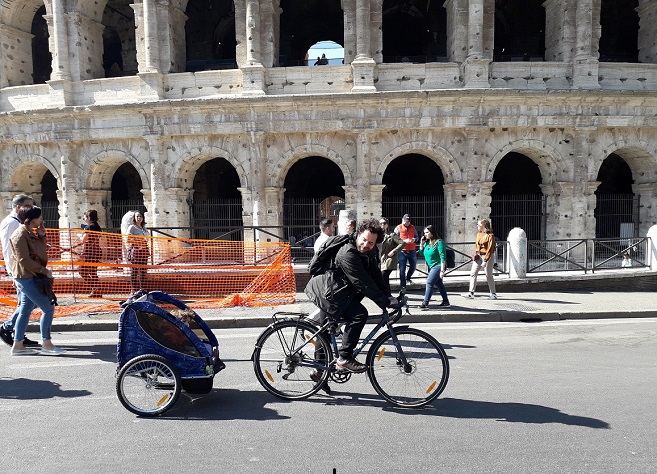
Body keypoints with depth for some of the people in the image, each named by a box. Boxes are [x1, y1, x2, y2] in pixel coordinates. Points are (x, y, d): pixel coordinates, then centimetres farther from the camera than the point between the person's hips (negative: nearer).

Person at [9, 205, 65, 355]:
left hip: (32, 277, 10)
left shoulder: (31, 233, 14)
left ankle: (18, 345, 21)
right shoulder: (20, 234, -14)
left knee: (25, 311, 13)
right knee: (48, 308, -8)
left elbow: (42, 251, 15)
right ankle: (46, 344, 0)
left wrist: (42, 235, 3)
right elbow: (24, 260, -20)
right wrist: (44, 270, -18)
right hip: (27, 277, -10)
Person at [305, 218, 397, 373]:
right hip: (325, 292, -11)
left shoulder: (369, 253, 2)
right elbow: (362, 283, -30)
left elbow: (376, 277, 0)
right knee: (359, 314, -21)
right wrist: (385, 302, -28)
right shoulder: (348, 254, -28)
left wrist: (389, 297, -10)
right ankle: (345, 358, -12)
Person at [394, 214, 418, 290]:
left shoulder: (412, 227, 10)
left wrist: (414, 239, -6)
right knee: (402, 269, -4)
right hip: (402, 251, -4)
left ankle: (408, 278, 44)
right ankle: (403, 286, 4)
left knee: (413, 266, 16)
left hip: (412, 250, 4)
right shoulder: (398, 228, -3)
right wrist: (404, 241, -20)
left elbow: (416, 237, 18)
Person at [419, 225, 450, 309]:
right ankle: (446, 301, 26)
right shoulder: (426, 242, 7)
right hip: (431, 267, 9)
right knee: (439, 284, 15)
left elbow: (443, 257, -18)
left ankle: (425, 303, -16)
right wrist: (421, 243, -1)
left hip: (438, 266, -9)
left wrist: (442, 270, -22)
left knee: (429, 283, -15)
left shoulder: (438, 242, -15)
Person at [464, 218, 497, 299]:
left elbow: (490, 249, -17)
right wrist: (476, 253, 7)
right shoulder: (479, 234, 9)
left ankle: (493, 294, 16)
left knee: (489, 275, 2)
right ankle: (471, 293, 1)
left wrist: (485, 261, -21)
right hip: (478, 256, 7)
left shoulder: (490, 236, -14)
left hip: (487, 256, -7)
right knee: (473, 273, -1)